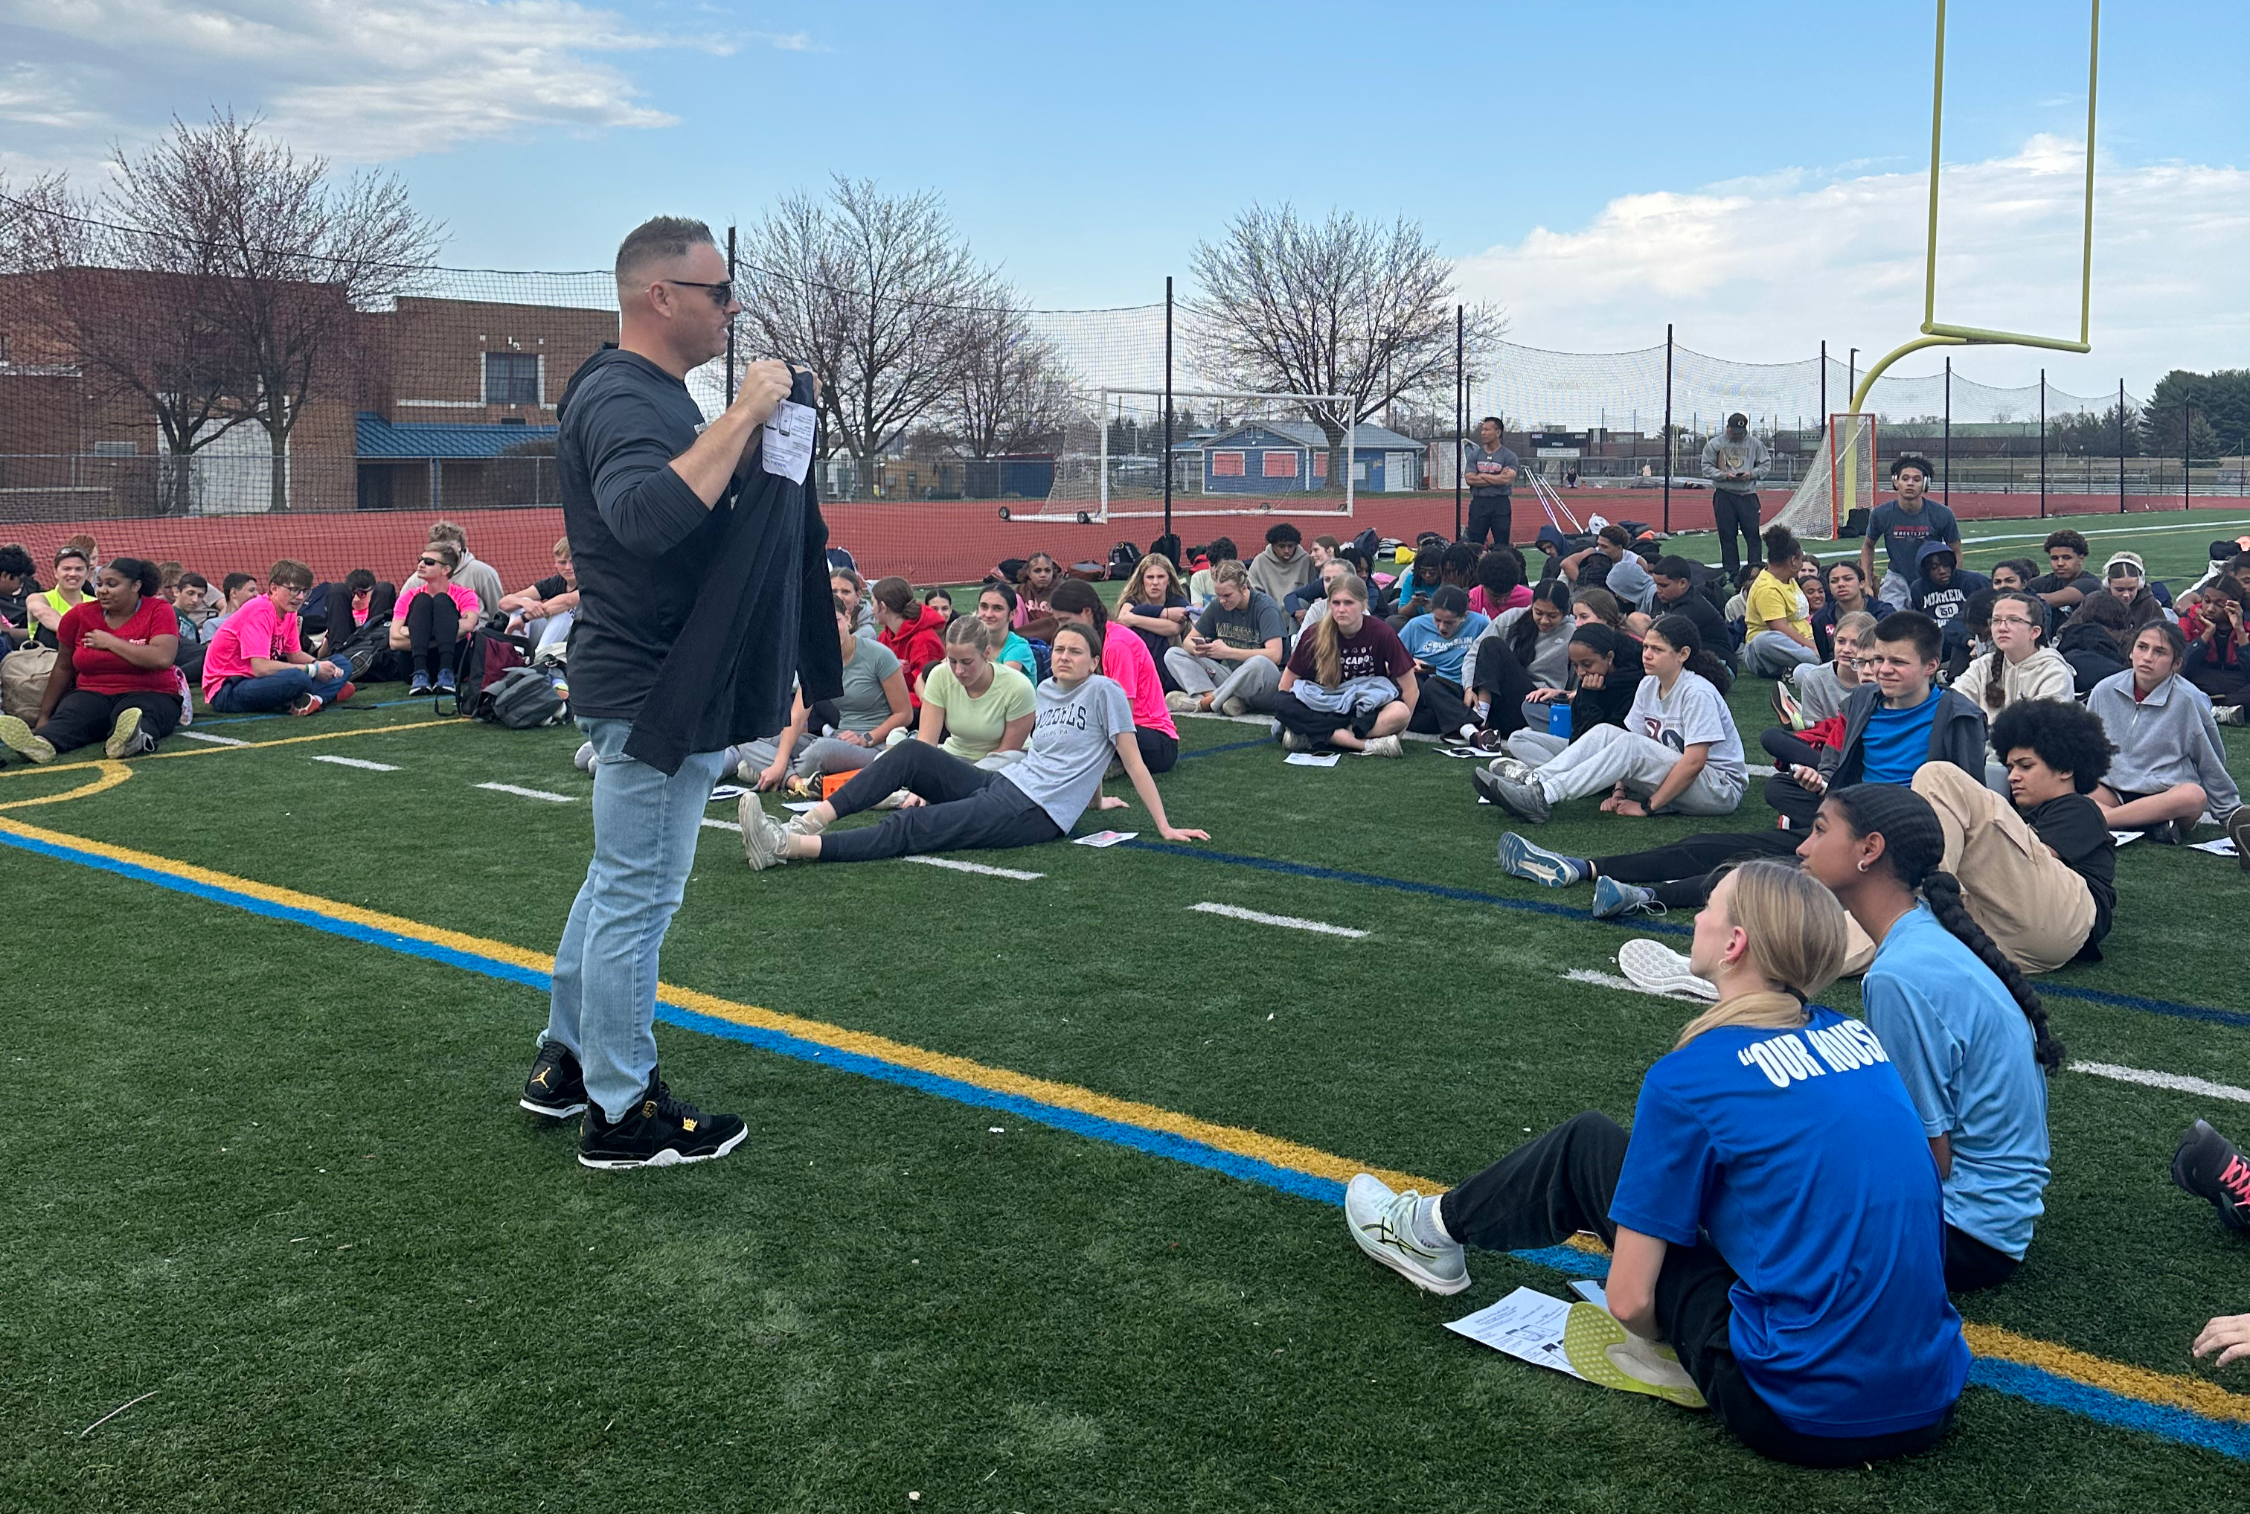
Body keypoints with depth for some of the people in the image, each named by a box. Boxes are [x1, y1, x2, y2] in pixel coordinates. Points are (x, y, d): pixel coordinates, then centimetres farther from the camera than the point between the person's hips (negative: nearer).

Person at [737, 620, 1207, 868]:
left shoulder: (1104, 691, -3)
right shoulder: (1045, 690, 18)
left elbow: (1134, 764, -3)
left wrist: (1166, 828, -5)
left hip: (1036, 814, -8)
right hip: (1001, 784, 8)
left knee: (912, 828, -22)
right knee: (912, 753, -12)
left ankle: (787, 847, -32)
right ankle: (806, 824, -21)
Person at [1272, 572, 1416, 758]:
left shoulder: (1382, 634, -12)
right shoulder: (1316, 634, -9)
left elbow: (1411, 689, -9)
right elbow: (1287, 682, 0)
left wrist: (1396, 730, -10)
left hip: (1370, 709, -1)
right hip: (1327, 706, 2)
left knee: (1399, 712, -36)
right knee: (1281, 704, -29)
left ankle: (1312, 737, -30)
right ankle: (1368, 745, -34)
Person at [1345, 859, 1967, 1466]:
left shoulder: (1691, 1077, -13)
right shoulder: (1857, 1037, 7)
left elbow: (1628, 1300, -9)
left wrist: (1658, 1334, 15)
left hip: (1797, 1416, -6)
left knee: (1587, 1144, 10)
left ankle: (1435, 1230, 32)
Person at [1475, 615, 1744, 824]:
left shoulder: (1697, 693, -18)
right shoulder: (1648, 686, 5)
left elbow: (1694, 761, -23)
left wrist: (1648, 807, -21)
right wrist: (1619, 793, -11)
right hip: (1671, 775, 8)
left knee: (1629, 745, -29)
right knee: (1604, 732, -9)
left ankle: (1542, 799, -34)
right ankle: (1533, 782, -23)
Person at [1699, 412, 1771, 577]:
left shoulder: (1755, 444, 7)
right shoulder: (1714, 444, 3)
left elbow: (1766, 464, 11)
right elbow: (1707, 468, 2)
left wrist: (1751, 474, -8)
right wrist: (1725, 475, -13)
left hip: (1748, 494, 1)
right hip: (1723, 495, -1)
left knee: (1753, 532, -2)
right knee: (1727, 535, 2)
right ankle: (1732, 571, 9)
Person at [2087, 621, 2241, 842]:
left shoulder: (2189, 700, -6)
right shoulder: (2105, 690, 2)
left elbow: (2212, 764, 5)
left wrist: (2233, 815, 9)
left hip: (2168, 793, -2)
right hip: (2113, 790, 2)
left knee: (2194, 796, -38)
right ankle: (2155, 827, -37)